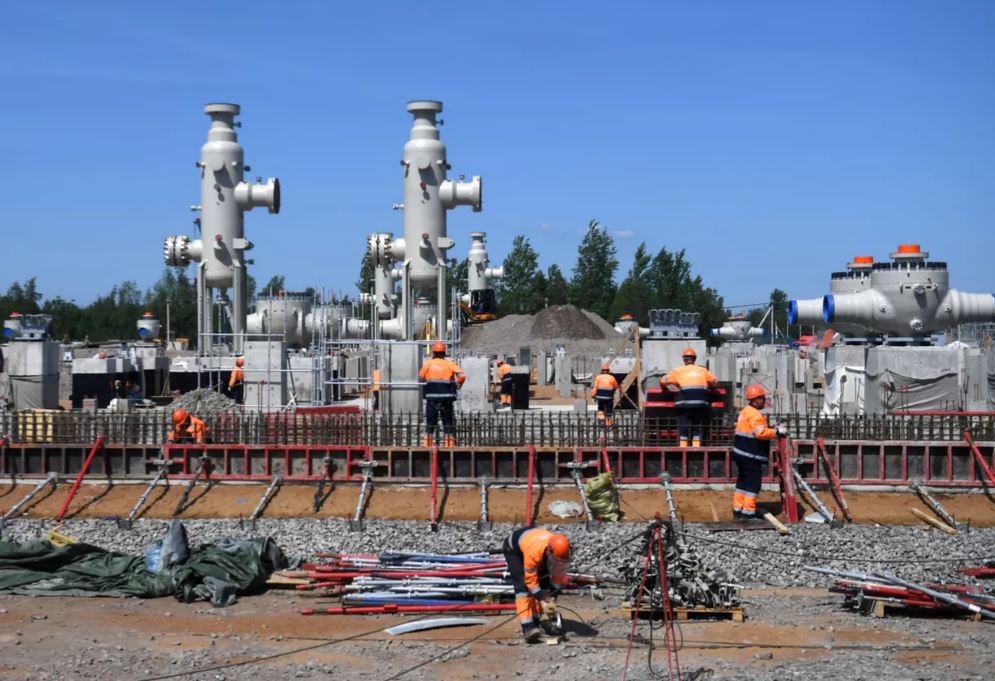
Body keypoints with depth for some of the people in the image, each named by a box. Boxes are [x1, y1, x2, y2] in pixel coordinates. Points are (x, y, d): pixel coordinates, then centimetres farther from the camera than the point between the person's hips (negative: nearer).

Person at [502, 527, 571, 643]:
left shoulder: (561, 551, -29)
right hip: (513, 549, -6)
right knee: (523, 587, -20)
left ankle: (535, 623, 5)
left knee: (543, 585, -4)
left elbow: (558, 577, -14)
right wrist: (542, 601, -32)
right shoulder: (534, 551, -45)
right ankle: (527, 627, -26)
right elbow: (530, 580, -33)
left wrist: (552, 599, -20)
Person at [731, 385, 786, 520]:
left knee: (742, 482, 15)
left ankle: (738, 511, 19)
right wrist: (777, 432, -23)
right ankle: (748, 513, -7)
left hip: (741, 453, 10)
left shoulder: (745, 411, 16)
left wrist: (772, 429, 12)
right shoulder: (755, 415, -18)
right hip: (751, 457, -10)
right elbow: (761, 433, -30)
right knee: (753, 484, -6)